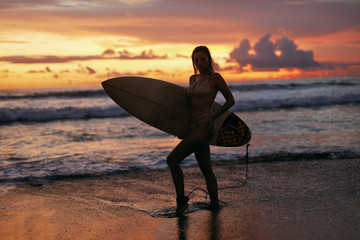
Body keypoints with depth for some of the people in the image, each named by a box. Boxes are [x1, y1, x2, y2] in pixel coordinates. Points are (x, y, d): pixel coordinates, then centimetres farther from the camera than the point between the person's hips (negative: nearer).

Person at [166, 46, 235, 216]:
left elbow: (230, 100, 3)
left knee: (172, 159, -15)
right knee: (206, 170, 13)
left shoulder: (215, 78, -3)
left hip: (205, 127, -7)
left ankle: (181, 200, -7)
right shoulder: (193, 79, 16)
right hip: (195, 128, 7)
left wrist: (213, 117, 0)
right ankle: (214, 203, 25)